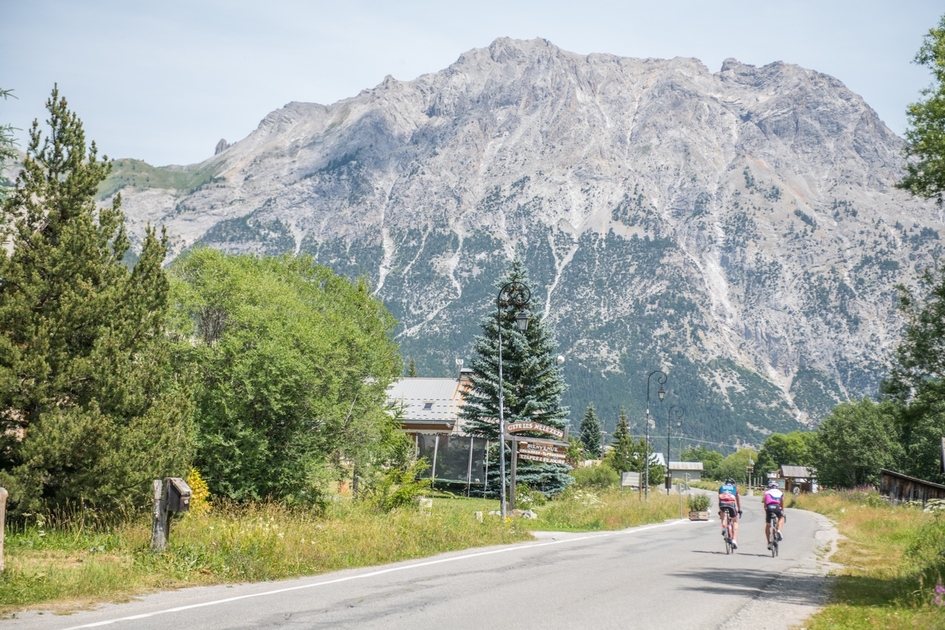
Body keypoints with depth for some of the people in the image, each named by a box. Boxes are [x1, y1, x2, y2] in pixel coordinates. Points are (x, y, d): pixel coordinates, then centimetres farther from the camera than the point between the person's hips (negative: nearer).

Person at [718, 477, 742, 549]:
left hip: (722, 503, 1)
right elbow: (738, 500, 36)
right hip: (731, 503, -1)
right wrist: (739, 510, 48)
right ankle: (734, 540, 6)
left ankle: (723, 528, 11)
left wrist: (719, 511, 48)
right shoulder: (735, 488, 29)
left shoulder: (721, 487, 32)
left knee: (723, 515, 36)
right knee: (735, 521, 19)